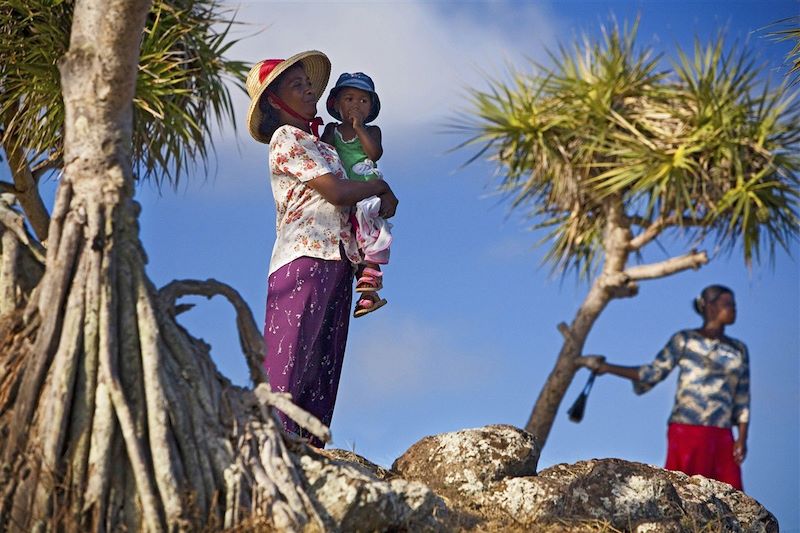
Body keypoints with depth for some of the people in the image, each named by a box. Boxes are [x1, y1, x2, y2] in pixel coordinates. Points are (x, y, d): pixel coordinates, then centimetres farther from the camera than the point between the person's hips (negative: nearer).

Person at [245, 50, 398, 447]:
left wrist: (383, 198, 2)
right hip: (305, 259, -9)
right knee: (288, 362, -14)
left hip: (335, 260, 9)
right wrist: (379, 187, 5)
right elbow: (337, 192, -13)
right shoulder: (287, 139, -4)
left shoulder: (314, 142, 23)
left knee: (323, 367, 4)